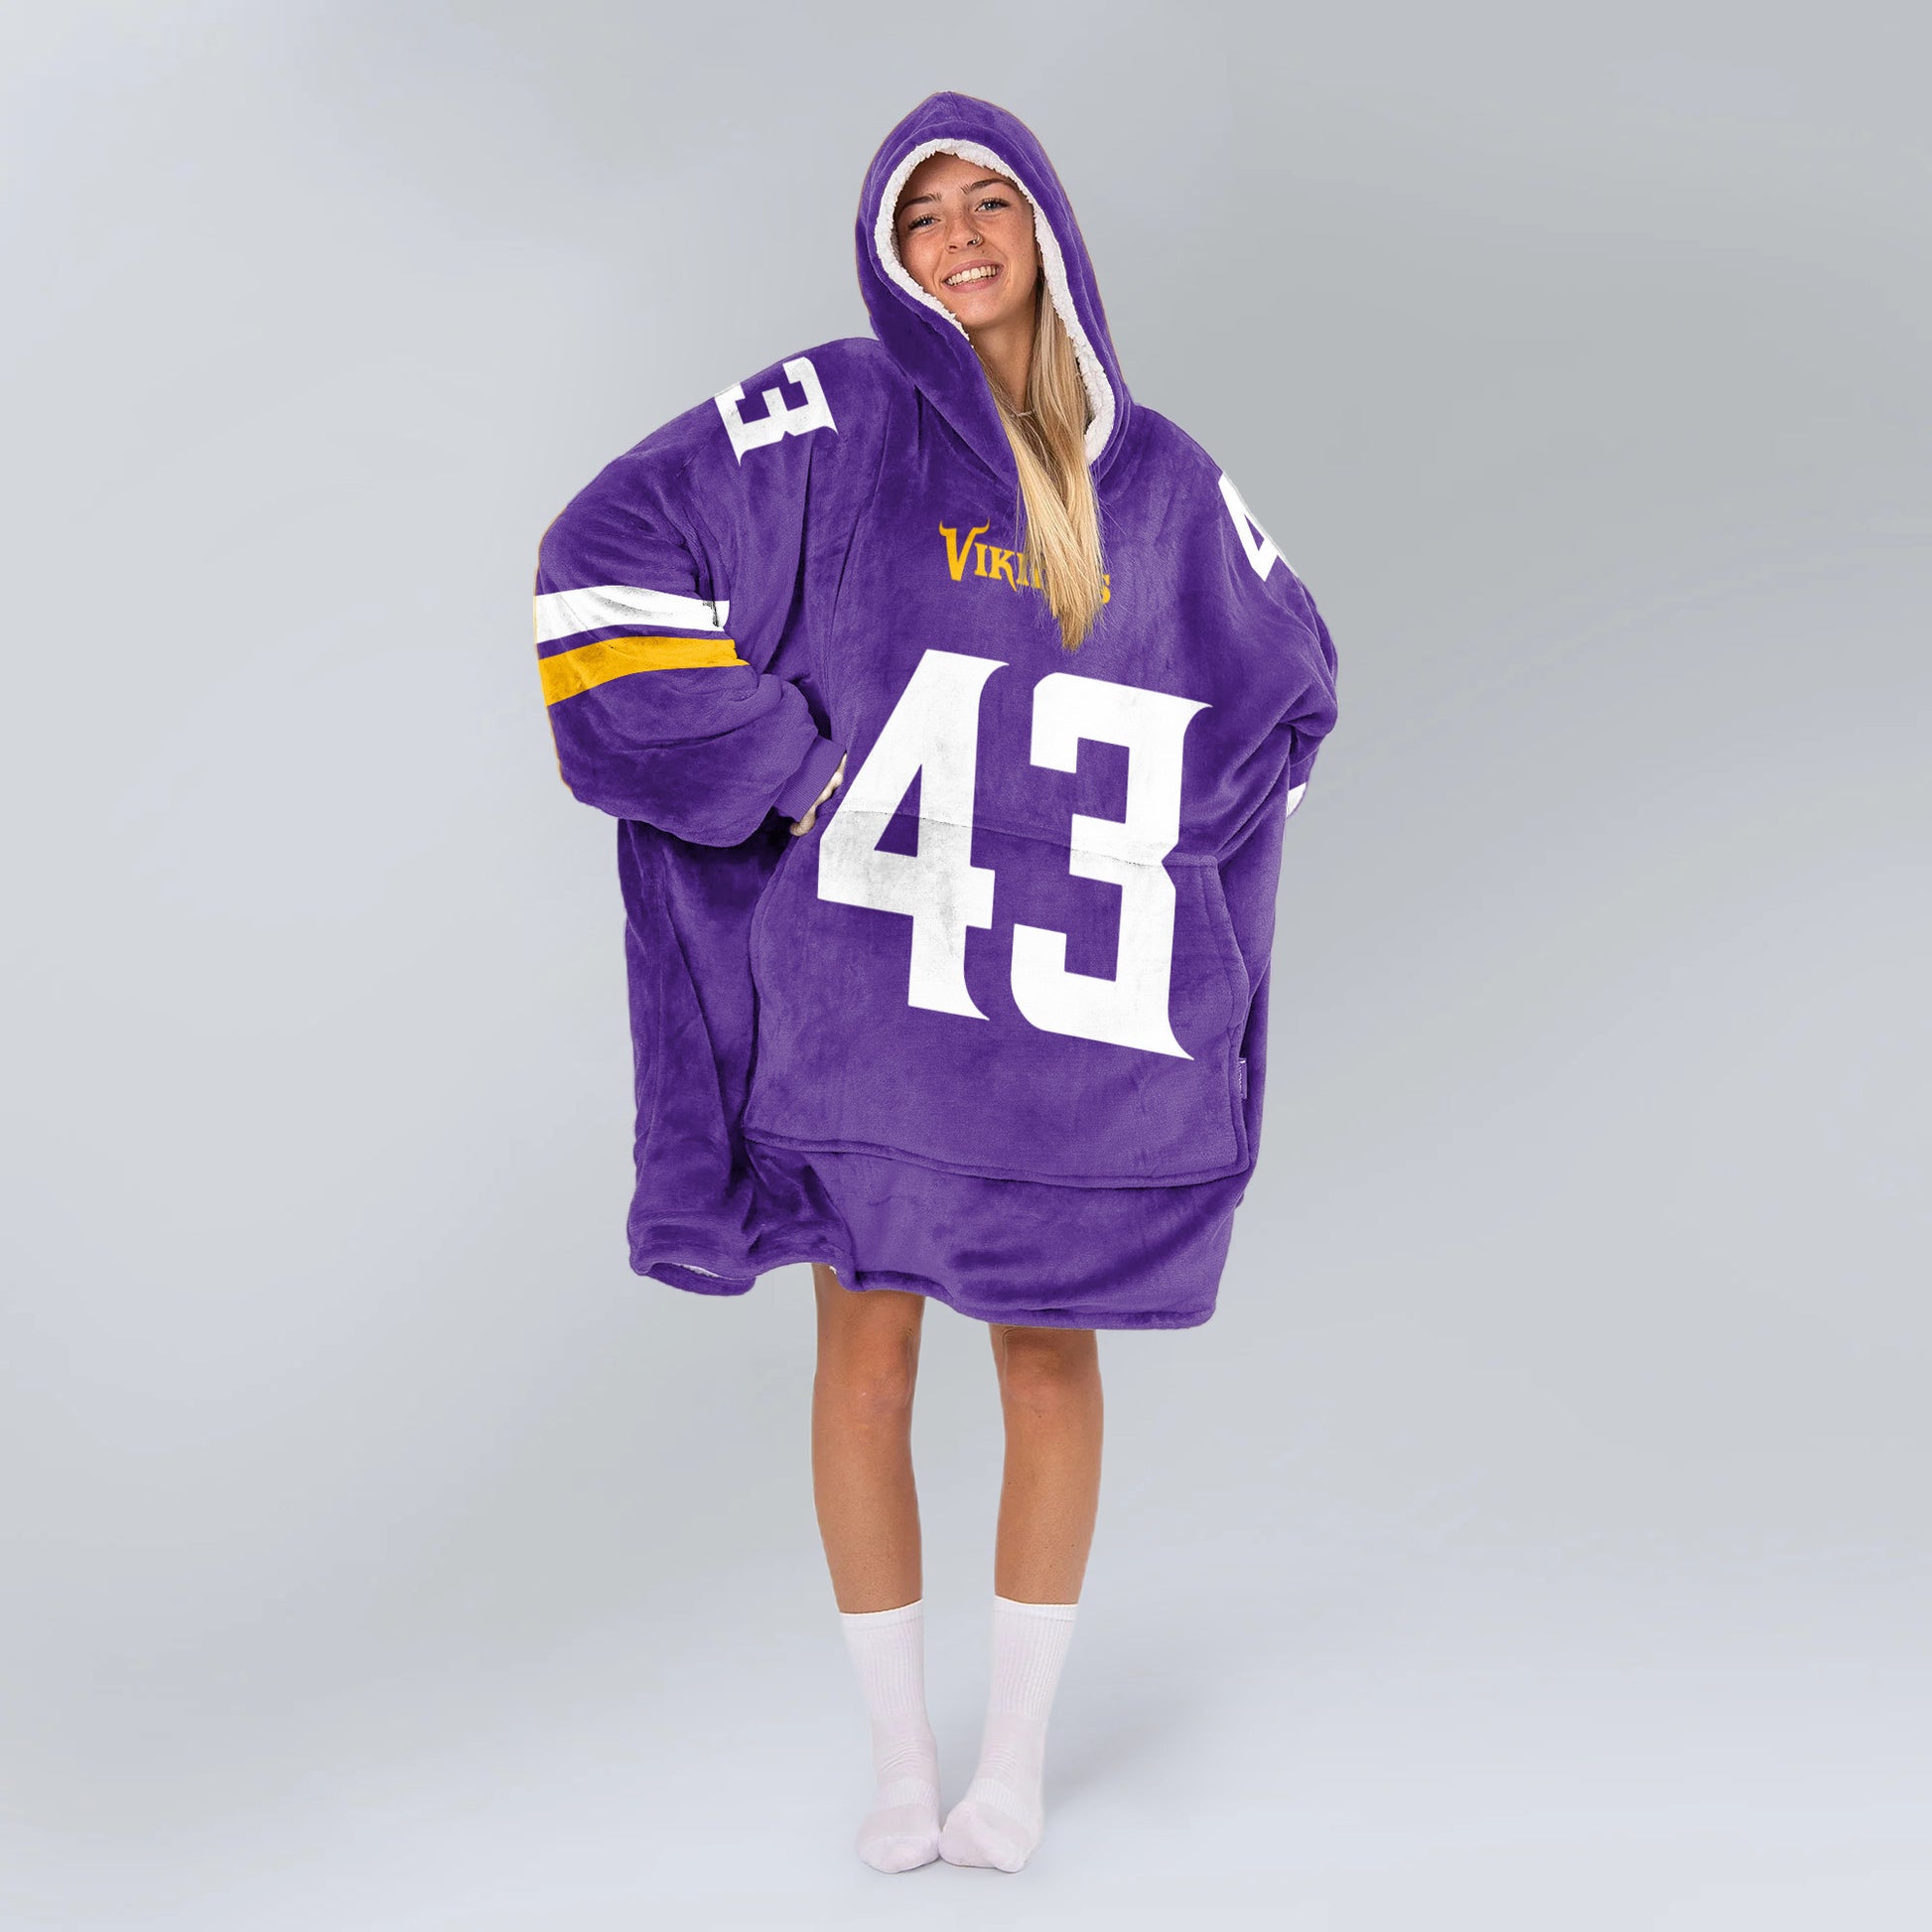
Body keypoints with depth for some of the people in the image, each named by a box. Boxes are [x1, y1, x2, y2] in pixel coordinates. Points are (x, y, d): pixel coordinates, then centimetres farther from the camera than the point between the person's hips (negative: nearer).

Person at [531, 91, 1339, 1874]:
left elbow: (1291, 672, 20)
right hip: (867, 980, -2)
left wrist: (1170, 831, 5)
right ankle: (901, 1754, 20)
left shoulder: (1158, 477, 7)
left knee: (1051, 1352, 8)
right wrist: (776, 768, -13)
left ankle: (1019, 1756, 23)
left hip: (1070, 999, 2)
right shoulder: (832, 419, -3)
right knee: (869, 1344, 4)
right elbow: (600, 560, -10)